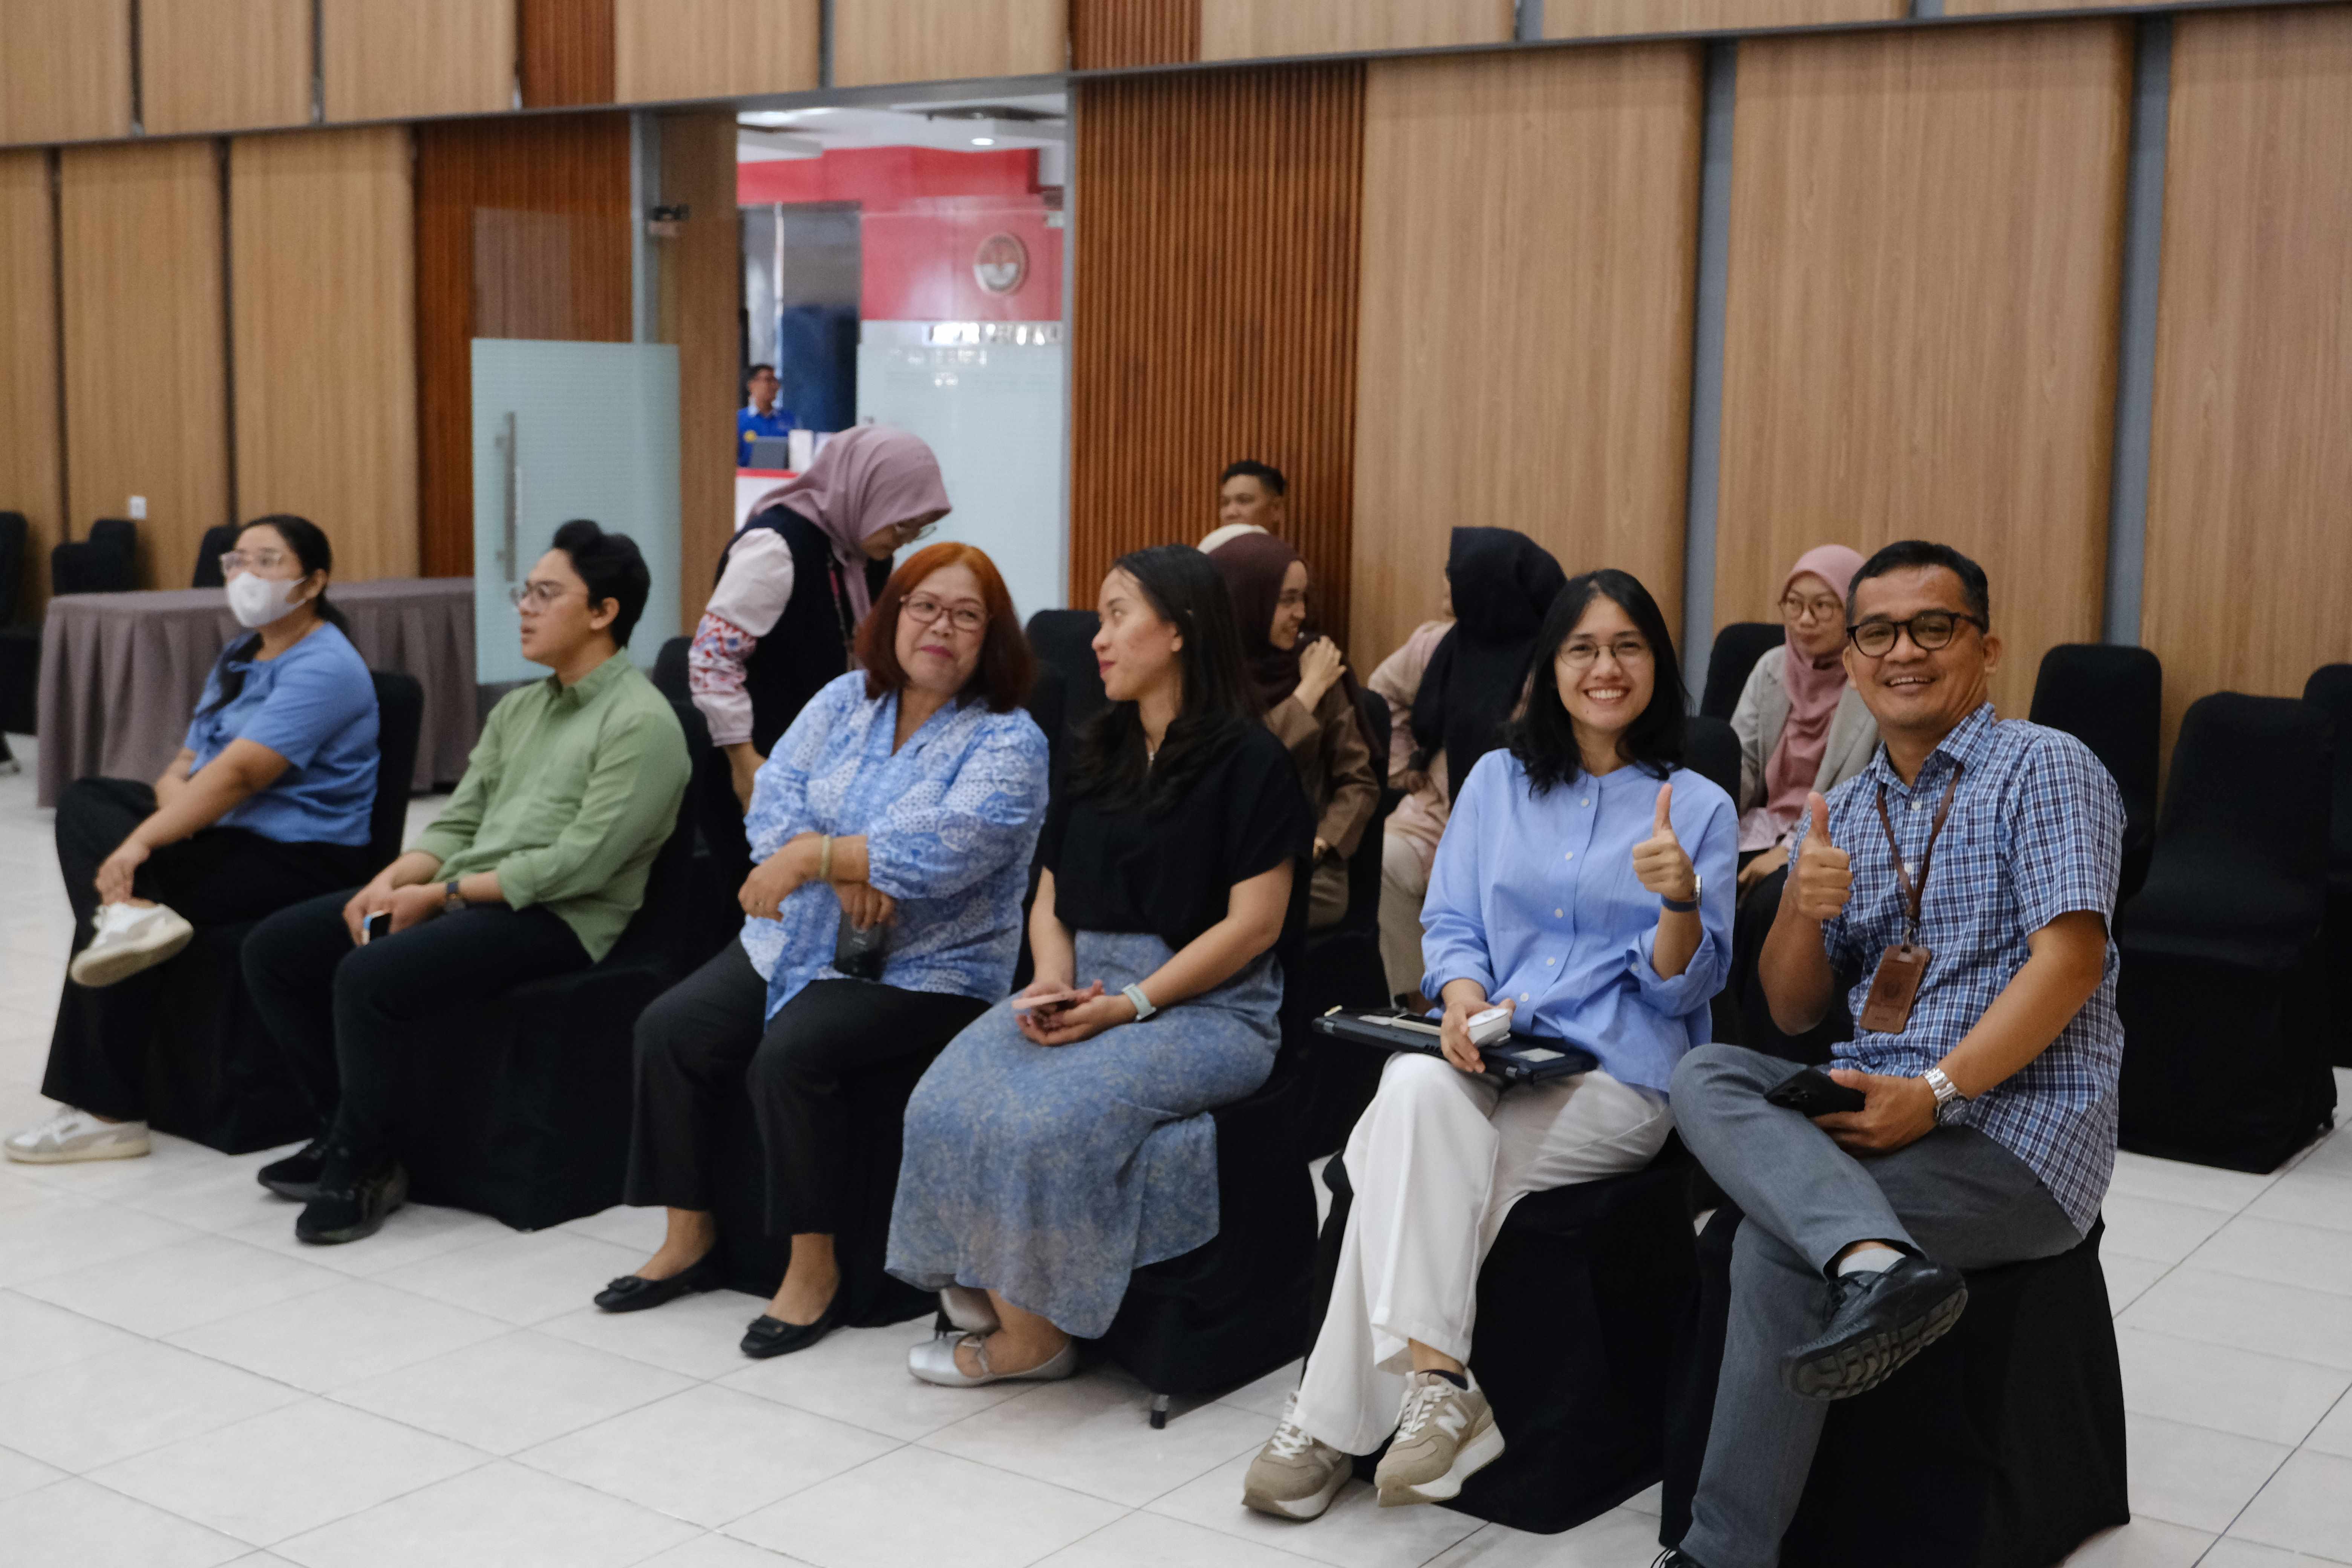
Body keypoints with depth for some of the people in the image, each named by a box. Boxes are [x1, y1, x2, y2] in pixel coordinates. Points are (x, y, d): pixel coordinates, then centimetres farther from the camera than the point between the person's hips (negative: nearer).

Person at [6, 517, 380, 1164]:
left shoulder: (323, 668, -16)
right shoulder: (239, 659, 16)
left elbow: (239, 773, -25)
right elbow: (189, 762, 14)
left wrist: (143, 842, -29)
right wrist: (172, 791, -11)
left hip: (301, 860, -9)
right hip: (231, 835, 9)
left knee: (112, 878, -18)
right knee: (87, 799, 0)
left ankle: (109, 1111, -10)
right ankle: (131, 913, -29)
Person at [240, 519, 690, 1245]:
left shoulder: (640, 722, -10)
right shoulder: (518, 708, 19)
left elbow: (577, 864, -18)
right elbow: (457, 824, 16)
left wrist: (441, 894, -15)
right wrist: (389, 883, -5)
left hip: (557, 920, -9)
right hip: (458, 894, 9)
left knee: (369, 977, -30)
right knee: (273, 948, 0)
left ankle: (363, 1168, -9)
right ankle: (347, 1129, 9)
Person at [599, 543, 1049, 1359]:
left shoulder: (1008, 742, -8)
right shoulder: (845, 701, 9)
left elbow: (942, 849, -24)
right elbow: (775, 796, -2)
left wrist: (812, 855, -25)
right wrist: (845, 876, -19)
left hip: (927, 972, -6)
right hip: (804, 940, 6)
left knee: (789, 1053, -29)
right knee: (669, 1027, -11)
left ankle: (814, 1268, -15)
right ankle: (689, 1238, 2)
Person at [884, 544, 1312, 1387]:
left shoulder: (1246, 758, -4)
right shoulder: (1097, 754, 19)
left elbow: (1254, 922, -10)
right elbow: (1052, 897, 17)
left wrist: (1129, 1004, -15)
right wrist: (1053, 982, -5)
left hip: (1208, 1006, -6)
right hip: (1086, 988, 7)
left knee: (1051, 1114, -30)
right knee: (949, 1097, -20)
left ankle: (1033, 1328, -12)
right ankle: (988, 1286, -10)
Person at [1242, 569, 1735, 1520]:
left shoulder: (1698, 807, 8)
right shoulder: (1498, 780, 18)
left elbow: (1685, 988, 2)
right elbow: (1451, 923, 14)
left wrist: (1682, 900, -19)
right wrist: (1464, 997, -9)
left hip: (1618, 1077, -3)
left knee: (1407, 1158, -29)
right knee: (1416, 1092, -34)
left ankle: (1335, 1419, -24)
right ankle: (1437, 1383, -34)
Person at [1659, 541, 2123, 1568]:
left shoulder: (2045, 769, -1)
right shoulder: (1842, 812, 18)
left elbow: (2071, 960, -14)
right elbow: (1794, 1013, 15)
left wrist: (1934, 1093, -23)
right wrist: (1802, 909, -7)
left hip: (2015, 1133, -6)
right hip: (1873, 1101, 6)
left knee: (1775, 1245, -25)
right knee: (1707, 1077, -20)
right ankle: (1877, 1262, -44)